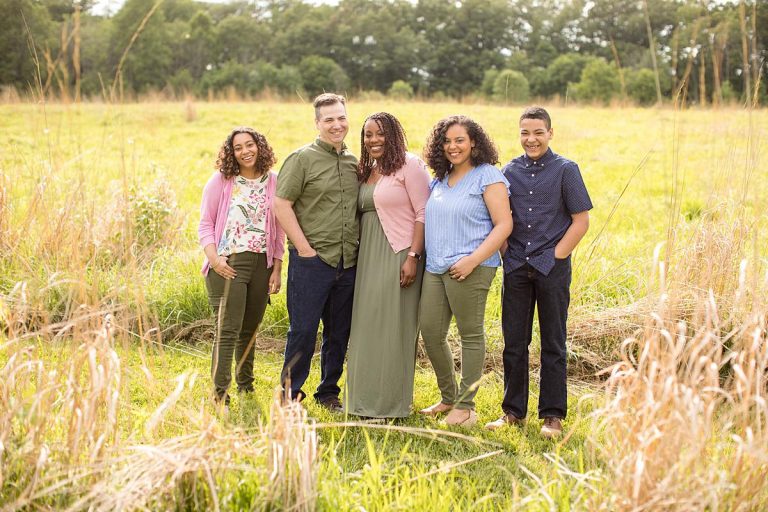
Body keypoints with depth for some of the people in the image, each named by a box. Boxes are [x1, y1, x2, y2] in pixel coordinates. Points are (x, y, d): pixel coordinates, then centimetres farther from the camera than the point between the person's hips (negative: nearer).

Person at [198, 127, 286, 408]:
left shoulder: (272, 182, 7)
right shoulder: (221, 180, 0)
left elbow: (278, 231, 10)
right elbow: (205, 224, 0)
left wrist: (277, 269, 6)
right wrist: (214, 258, -14)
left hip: (262, 264, 3)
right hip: (228, 265, -3)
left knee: (249, 329, 14)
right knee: (228, 330, -9)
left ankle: (245, 382, 33)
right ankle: (220, 394, -5)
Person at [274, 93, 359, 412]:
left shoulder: (354, 162, 12)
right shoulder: (302, 158, -5)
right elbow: (281, 205, -10)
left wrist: (360, 249, 9)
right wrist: (304, 248, -13)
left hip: (348, 263, 6)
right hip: (311, 262, -5)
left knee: (339, 333, 12)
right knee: (303, 330, -1)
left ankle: (329, 393, 25)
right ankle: (290, 395, 12)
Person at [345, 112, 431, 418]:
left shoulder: (409, 165, -8)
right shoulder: (366, 172, 15)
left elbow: (423, 214, -13)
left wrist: (413, 257, -19)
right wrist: (358, 256, 8)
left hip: (398, 256, -7)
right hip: (368, 259, 8)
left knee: (393, 328, -2)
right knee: (368, 328, 11)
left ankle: (393, 404, 8)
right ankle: (368, 400, 21)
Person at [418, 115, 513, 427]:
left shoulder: (488, 176, -5)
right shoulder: (439, 180, 17)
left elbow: (504, 225, -11)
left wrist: (472, 260, -19)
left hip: (470, 268, -7)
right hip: (435, 268, 7)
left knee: (471, 335, 1)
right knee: (430, 333, 6)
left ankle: (466, 407, 11)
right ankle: (448, 398, 23)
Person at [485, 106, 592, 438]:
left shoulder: (565, 170, -2)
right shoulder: (510, 171, 8)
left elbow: (581, 221, -3)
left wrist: (555, 257, -8)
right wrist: (506, 254, 2)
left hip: (552, 268, -3)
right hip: (516, 267, 3)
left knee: (553, 345, 4)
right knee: (514, 343, 8)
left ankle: (552, 415, 12)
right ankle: (513, 411, 19)